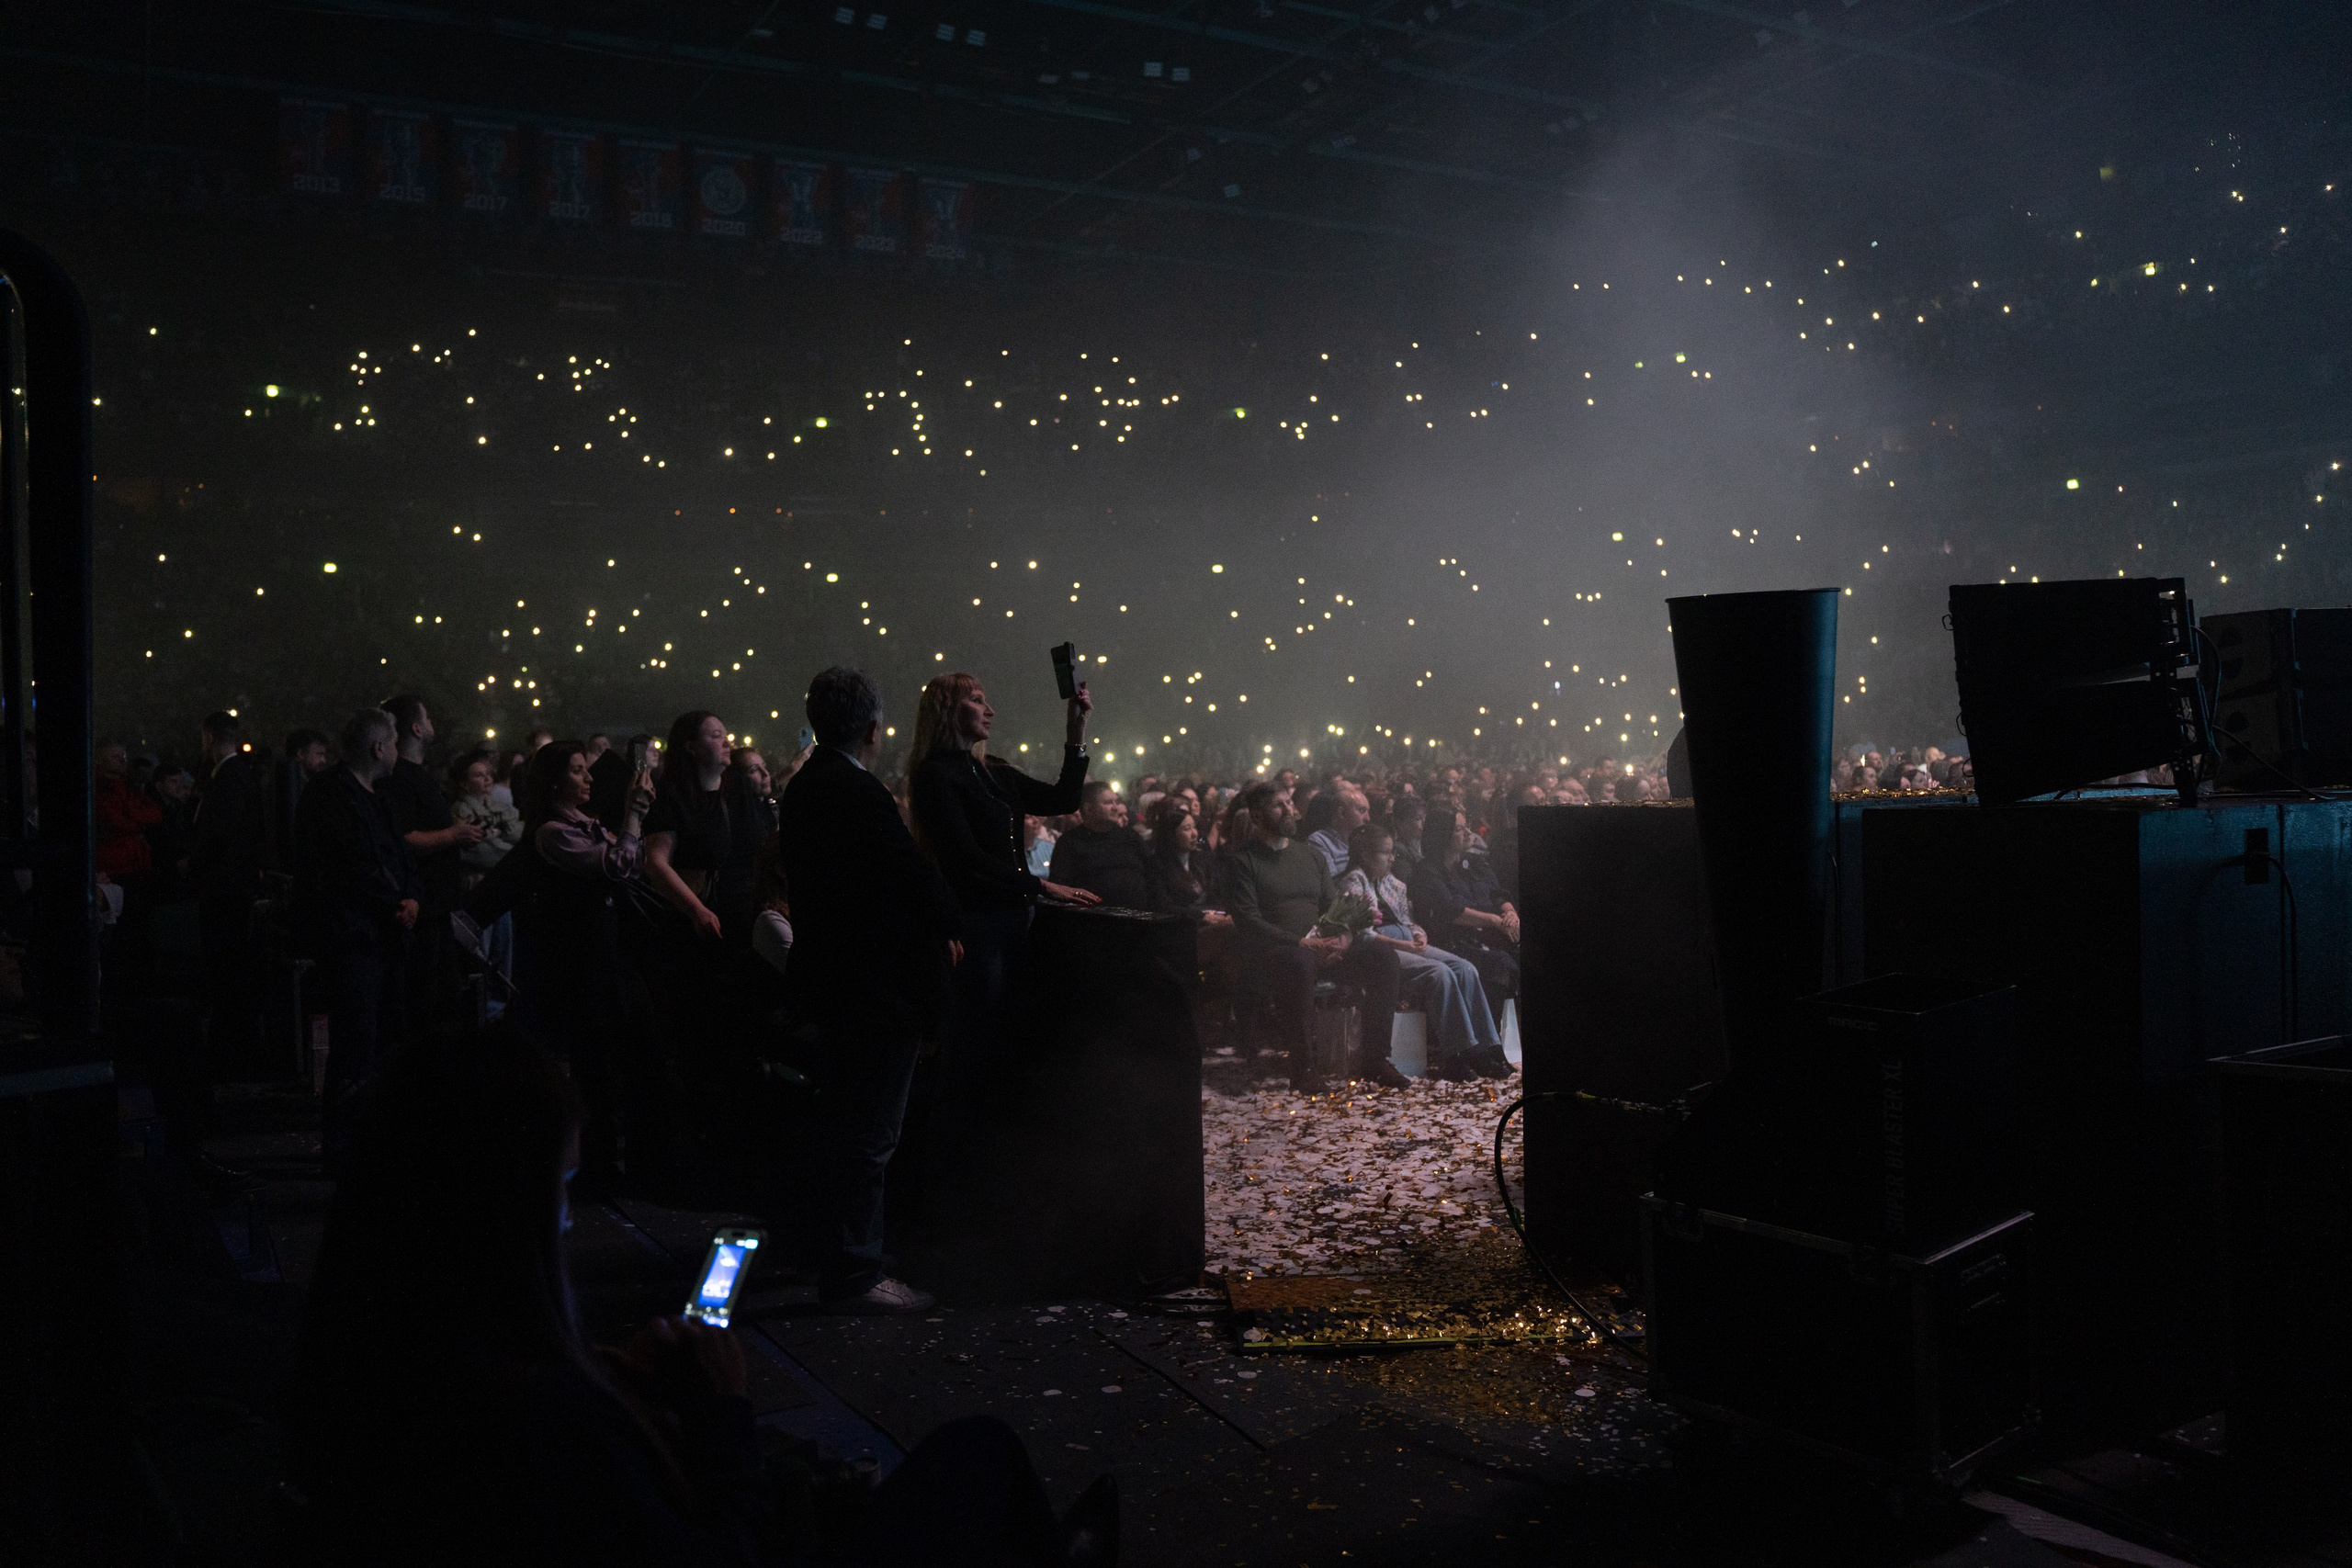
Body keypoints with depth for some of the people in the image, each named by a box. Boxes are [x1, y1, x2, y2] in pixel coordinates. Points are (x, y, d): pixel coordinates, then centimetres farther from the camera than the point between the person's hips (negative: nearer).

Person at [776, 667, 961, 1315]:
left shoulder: (804, 787, 10)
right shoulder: (859, 793, -20)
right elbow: (914, 875, -20)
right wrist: (947, 923, 0)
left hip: (831, 980, 10)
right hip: (878, 987, -10)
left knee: (845, 1124, 21)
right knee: (868, 1134, -3)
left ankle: (839, 1256, 33)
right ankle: (854, 1275, 4)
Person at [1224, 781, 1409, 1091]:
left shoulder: (1310, 856, 22)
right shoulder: (1243, 861, 1)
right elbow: (1248, 921, -11)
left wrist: (1342, 939, -6)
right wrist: (1301, 942, -21)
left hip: (1320, 948, 6)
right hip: (1268, 952, -6)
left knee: (1383, 955, -16)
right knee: (1299, 962, -41)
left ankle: (1372, 1057, -12)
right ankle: (1300, 1063, -29)